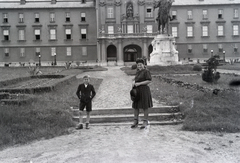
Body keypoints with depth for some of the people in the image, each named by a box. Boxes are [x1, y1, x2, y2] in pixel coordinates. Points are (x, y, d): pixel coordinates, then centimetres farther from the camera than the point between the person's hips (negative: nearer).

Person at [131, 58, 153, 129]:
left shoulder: (146, 71, -9)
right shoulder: (138, 72, 15)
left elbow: (149, 81, -17)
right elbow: (135, 79, 19)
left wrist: (139, 83, -19)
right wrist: (133, 82, -4)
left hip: (144, 90, -8)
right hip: (137, 91, 8)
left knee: (145, 106, 0)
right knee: (135, 106, 7)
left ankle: (145, 122, 10)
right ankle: (135, 122, 15)